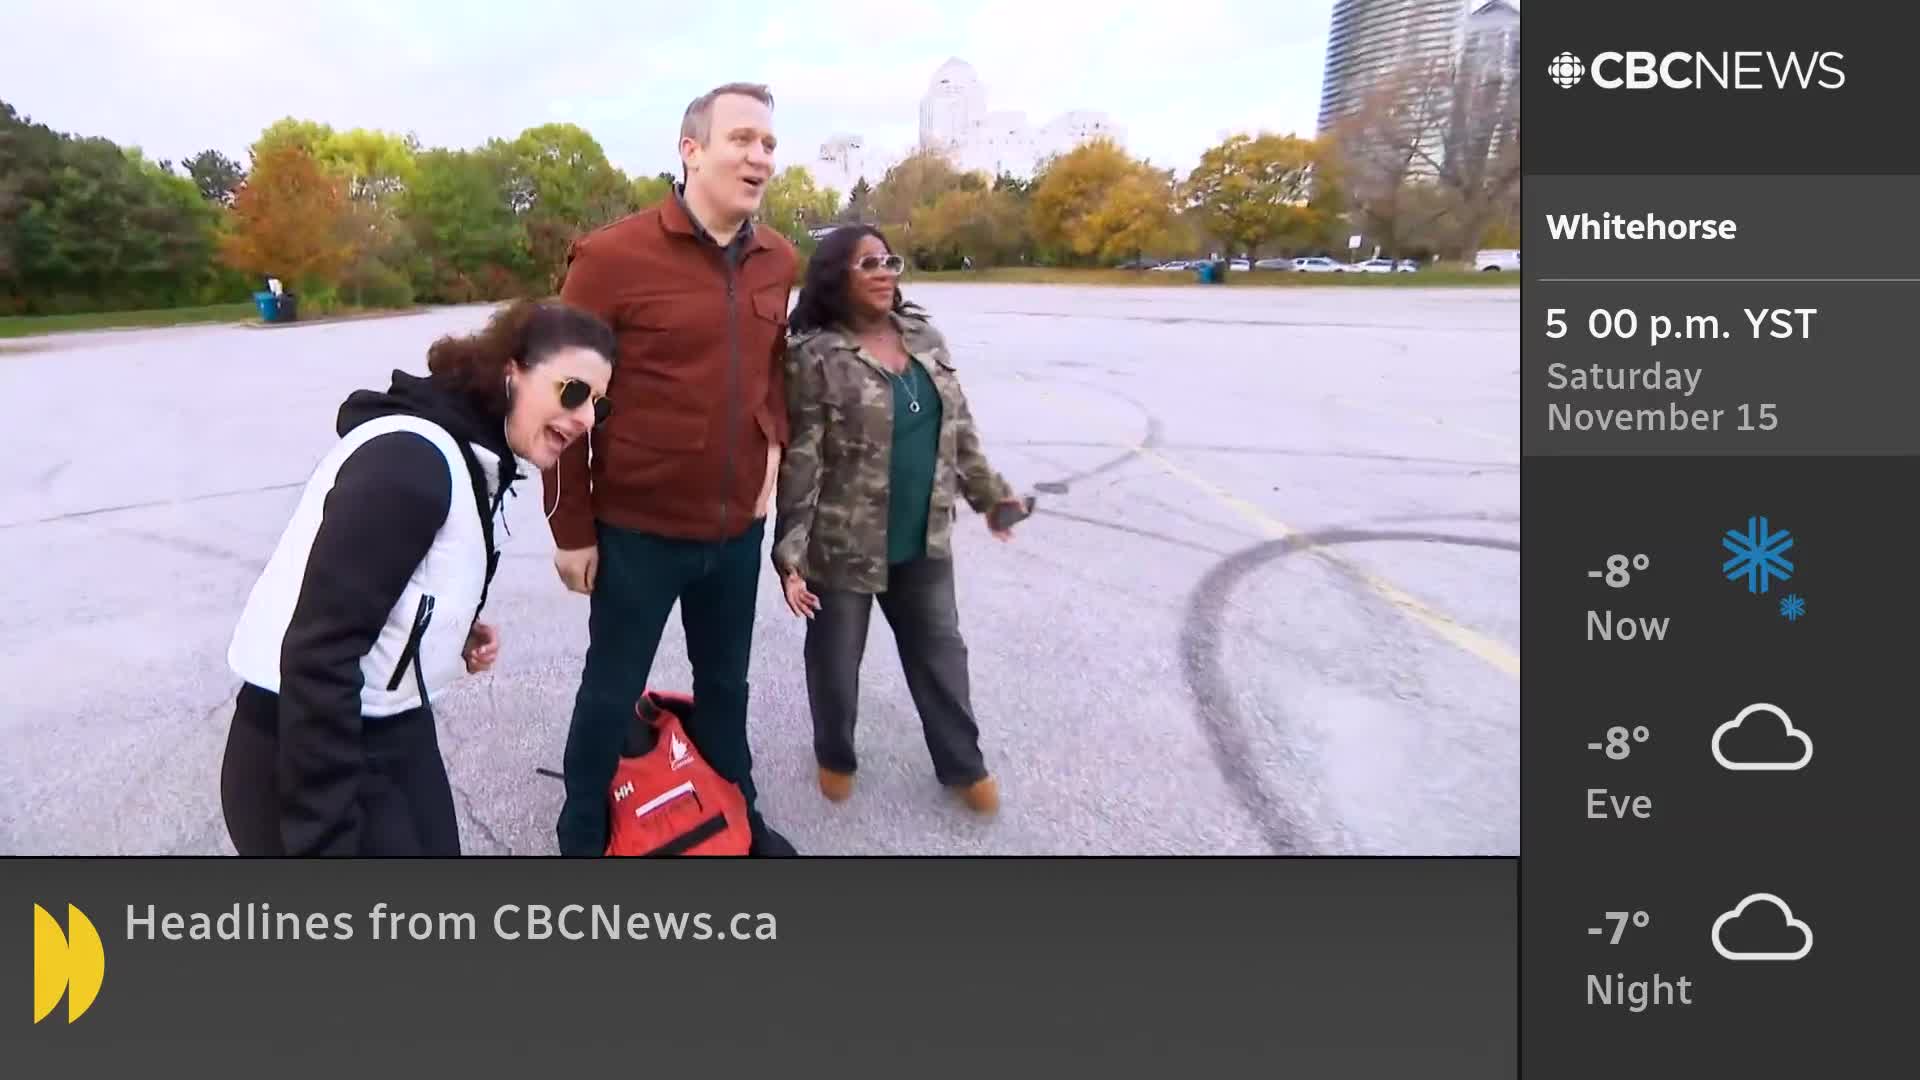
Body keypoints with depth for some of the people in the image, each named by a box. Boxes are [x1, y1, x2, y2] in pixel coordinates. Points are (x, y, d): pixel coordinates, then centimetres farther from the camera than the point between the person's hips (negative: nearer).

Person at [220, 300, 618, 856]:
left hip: (397, 731, 9)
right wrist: (323, 841, -25)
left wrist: (456, 636, -1)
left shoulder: (471, 459, 8)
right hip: (305, 757, -9)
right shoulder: (410, 459, -23)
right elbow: (318, 658, -26)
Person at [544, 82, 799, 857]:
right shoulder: (612, 256, -15)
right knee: (612, 692, 13)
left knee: (725, 681, 22)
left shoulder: (778, 262, 1)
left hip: (738, 527, 5)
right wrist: (572, 528, -9)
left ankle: (737, 815, 43)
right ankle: (582, 837, 35)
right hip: (638, 530, -4)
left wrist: (774, 442, 3)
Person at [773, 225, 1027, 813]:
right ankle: (835, 756, 39)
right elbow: (800, 461, -16)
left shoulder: (925, 337, 6)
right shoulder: (815, 356, -14)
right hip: (844, 543, -5)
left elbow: (959, 425, 14)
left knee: (940, 651, 17)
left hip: (924, 539, 6)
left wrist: (990, 494, 17)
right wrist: (791, 553, -18)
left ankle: (962, 763, 36)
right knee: (837, 659, 13)